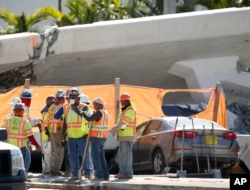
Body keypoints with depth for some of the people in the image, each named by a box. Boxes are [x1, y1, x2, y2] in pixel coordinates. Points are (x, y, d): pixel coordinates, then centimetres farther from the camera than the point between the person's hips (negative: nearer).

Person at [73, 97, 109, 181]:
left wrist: (82, 112, -14)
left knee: (96, 156, -6)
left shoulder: (99, 113, -15)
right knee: (101, 157, 12)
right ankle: (105, 175, 10)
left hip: (96, 137, -9)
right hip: (102, 137, 9)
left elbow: (89, 119, -27)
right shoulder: (105, 112, 15)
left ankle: (99, 175, -9)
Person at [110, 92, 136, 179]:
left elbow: (123, 124, -19)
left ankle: (128, 173, -10)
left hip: (128, 137, -11)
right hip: (123, 137, 11)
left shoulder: (130, 111, -12)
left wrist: (114, 129, -12)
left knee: (126, 155, -11)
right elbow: (120, 123, 19)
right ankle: (122, 172, 18)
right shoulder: (124, 111, 22)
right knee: (120, 156, 13)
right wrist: (115, 129, 0)